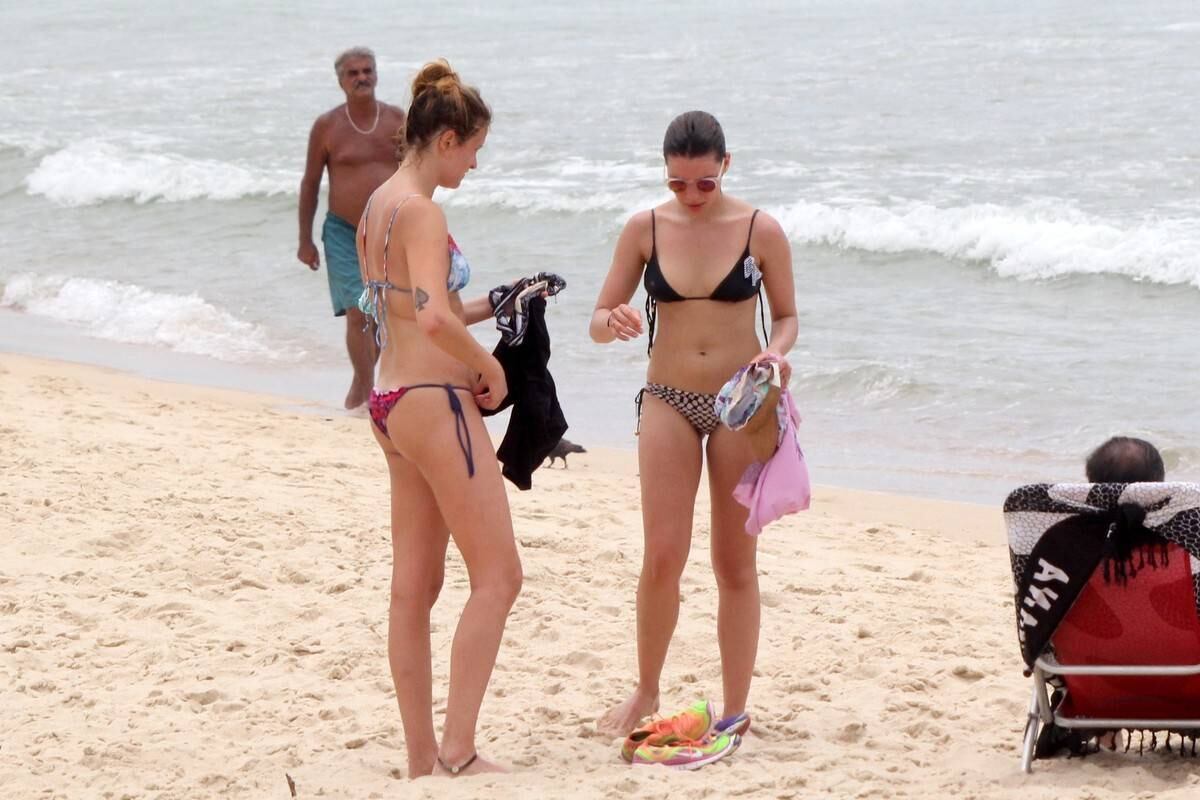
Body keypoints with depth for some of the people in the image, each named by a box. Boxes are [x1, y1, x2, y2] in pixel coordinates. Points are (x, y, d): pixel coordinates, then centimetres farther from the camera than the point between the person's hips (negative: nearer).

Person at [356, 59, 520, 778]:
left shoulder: (376, 206, 13)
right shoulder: (422, 210, -15)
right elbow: (432, 318, -27)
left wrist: (488, 307, 16)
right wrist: (490, 366, -11)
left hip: (394, 401, 10)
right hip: (435, 402, -10)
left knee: (415, 586, 10)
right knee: (498, 578, -4)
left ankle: (422, 757, 14)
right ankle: (458, 750, -5)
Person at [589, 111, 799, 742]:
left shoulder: (761, 231, -6)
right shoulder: (645, 230, -2)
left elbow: (786, 316, 5)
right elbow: (598, 321, 1)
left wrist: (776, 352, -17)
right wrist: (613, 323, -23)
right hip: (668, 401, 1)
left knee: (735, 564, 5)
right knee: (663, 556, -6)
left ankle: (734, 714, 12)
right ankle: (645, 693, 14)